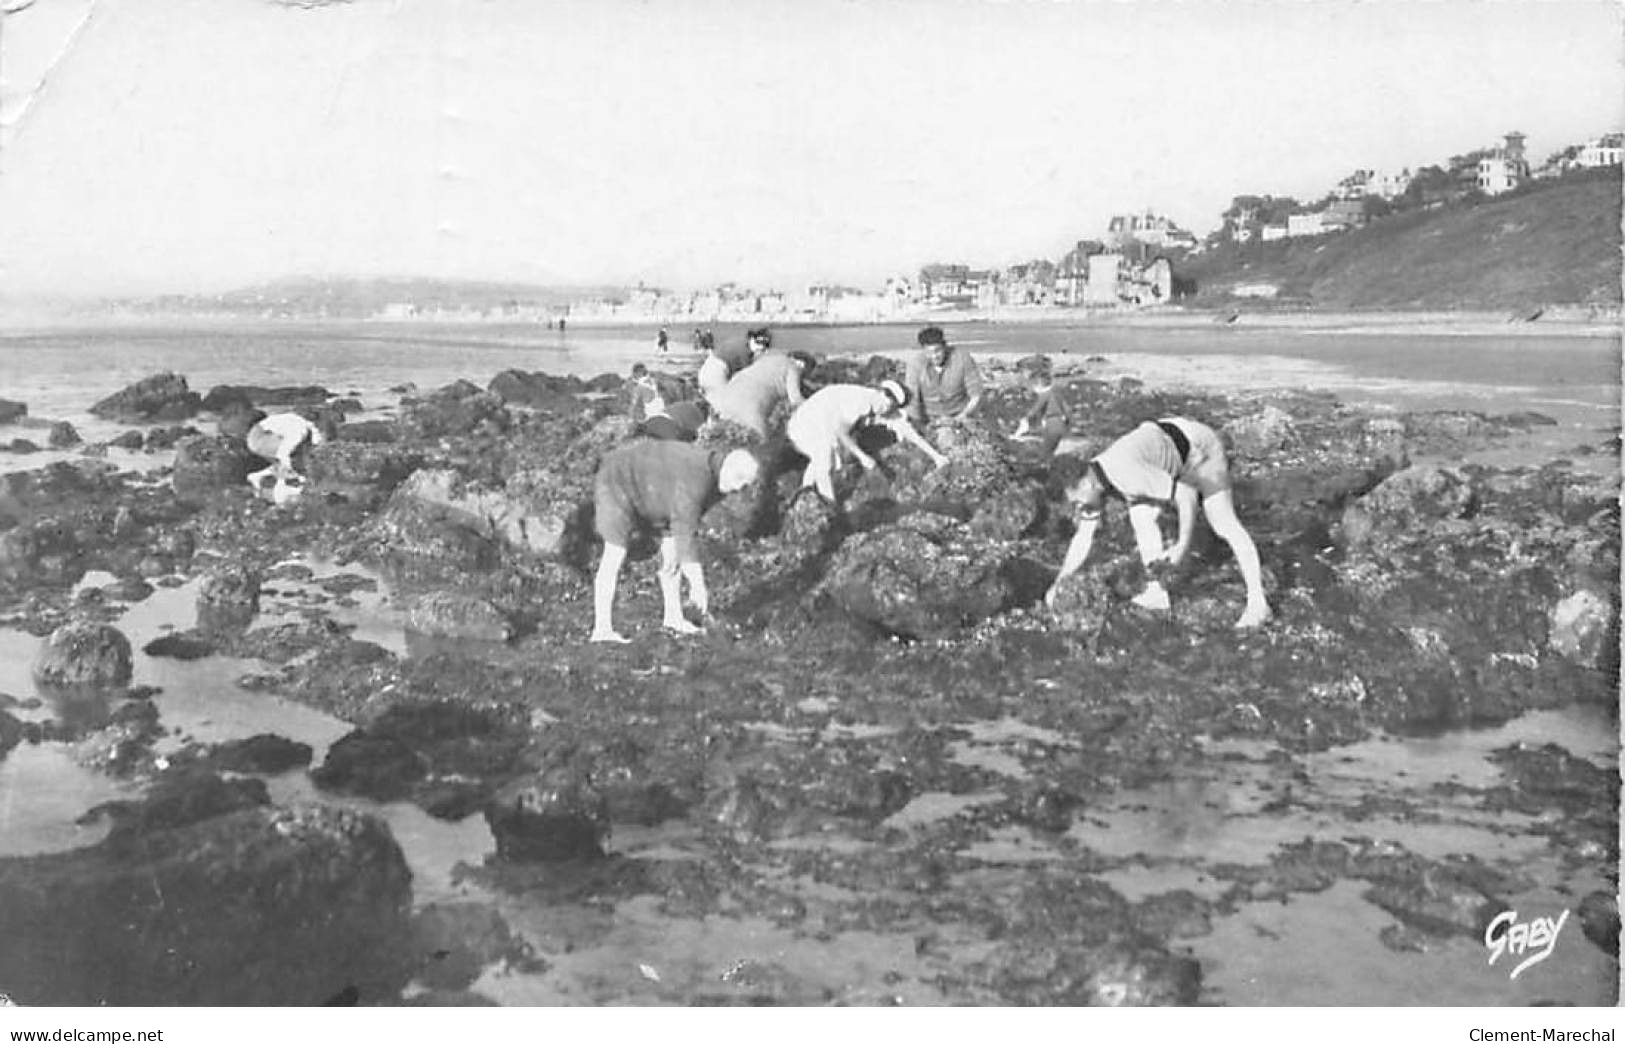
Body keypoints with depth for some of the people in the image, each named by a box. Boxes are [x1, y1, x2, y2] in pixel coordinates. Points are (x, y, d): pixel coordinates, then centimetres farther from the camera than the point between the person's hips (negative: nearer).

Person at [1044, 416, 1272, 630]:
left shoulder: (1127, 475, -39)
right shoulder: (1088, 481, -12)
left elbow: (1185, 495, -34)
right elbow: (1083, 539, -4)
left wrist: (1183, 546, -29)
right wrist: (1058, 584, -6)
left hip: (1199, 448, -8)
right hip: (1171, 452, 8)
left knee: (1224, 524, -13)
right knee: (1141, 515, -3)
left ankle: (1257, 603, -12)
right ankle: (1155, 592, 3)